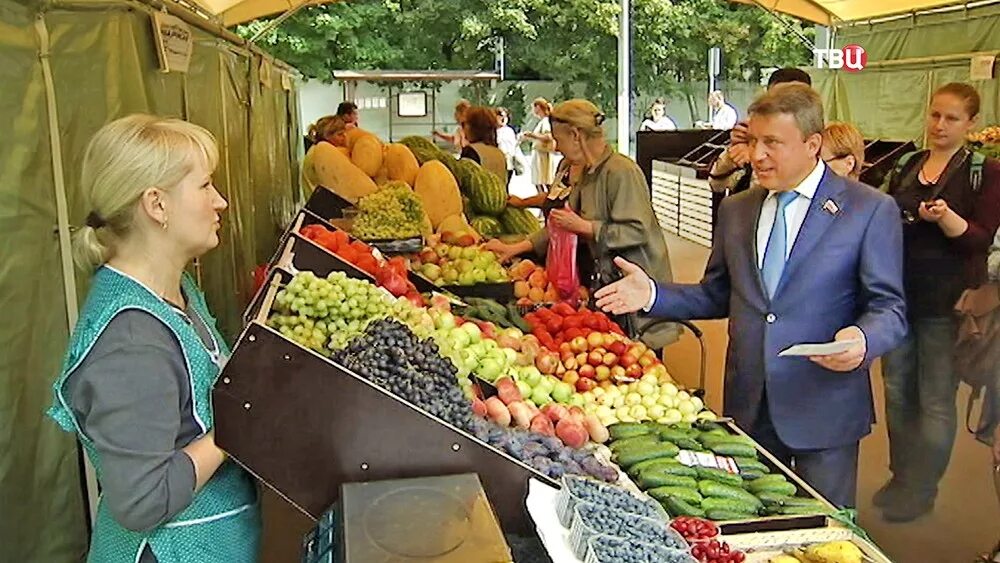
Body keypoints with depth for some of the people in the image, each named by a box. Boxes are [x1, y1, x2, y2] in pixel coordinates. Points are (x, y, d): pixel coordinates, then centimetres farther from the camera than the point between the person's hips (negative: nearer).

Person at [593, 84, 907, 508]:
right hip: (748, 407, 4)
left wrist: (862, 340, -28)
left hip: (823, 412, -4)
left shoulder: (871, 210, -7)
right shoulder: (735, 210, 8)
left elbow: (889, 309, -7)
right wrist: (653, 294, -2)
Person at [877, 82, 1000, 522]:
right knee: (898, 390, 13)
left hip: (947, 302, -5)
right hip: (900, 294, 5)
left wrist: (945, 217, -30)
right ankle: (900, 476, 30)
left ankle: (921, 490, 19)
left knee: (936, 400, 4)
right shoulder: (907, 166, 9)